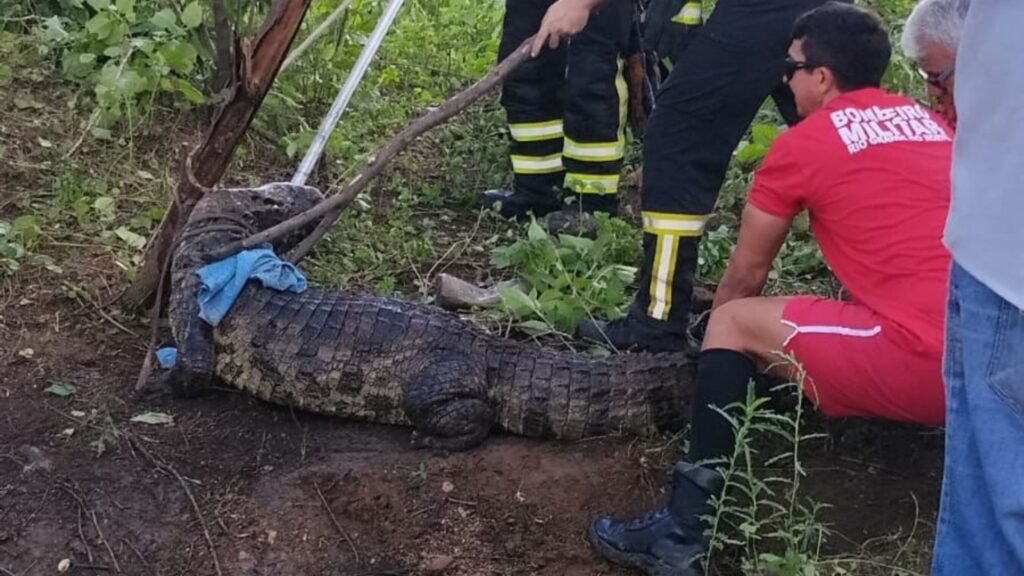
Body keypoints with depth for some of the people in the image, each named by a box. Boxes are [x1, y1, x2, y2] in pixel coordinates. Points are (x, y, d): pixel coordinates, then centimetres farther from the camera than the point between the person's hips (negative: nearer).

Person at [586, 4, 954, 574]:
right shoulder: (932, 122, 21)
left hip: (927, 362, -7)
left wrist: (715, 327, 33)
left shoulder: (804, 143, 3)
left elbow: (746, 275, 13)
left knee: (733, 323, 6)